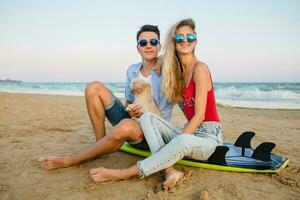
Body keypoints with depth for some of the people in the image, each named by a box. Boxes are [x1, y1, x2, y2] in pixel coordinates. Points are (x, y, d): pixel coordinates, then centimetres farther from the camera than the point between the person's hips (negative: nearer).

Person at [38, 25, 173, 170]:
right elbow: (129, 102, 10)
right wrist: (130, 111, -12)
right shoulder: (132, 71, 6)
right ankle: (101, 143, -9)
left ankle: (71, 160, -21)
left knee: (126, 126, -42)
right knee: (94, 88, -8)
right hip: (132, 120, 5)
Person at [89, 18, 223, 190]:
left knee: (182, 141, -40)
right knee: (147, 117, -12)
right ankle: (169, 171, -30)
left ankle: (123, 174, -28)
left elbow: (199, 115, -17)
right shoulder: (179, 71, 10)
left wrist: (171, 143, -21)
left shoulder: (200, 68, -12)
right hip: (189, 132, 7)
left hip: (208, 136, -7)